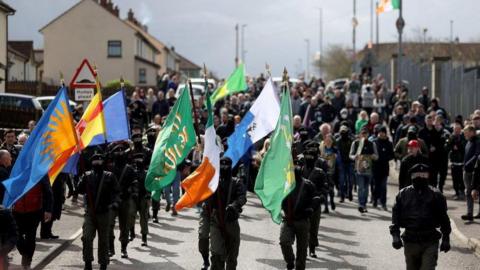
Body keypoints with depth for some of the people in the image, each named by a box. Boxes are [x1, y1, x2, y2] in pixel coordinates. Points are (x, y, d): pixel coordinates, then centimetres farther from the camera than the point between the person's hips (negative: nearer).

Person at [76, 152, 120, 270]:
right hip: (90, 212, 0)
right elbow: (79, 190, -1)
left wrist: (115, 202, -19)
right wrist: (83, 181, -21)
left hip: (104, 212, 0)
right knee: (87, 237, -12)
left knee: (103, 240, 7)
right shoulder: (87, 175, 6)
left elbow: (115, 192, 1)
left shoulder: (109, 176, 3)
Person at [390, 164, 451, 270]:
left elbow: (443, 217, 6)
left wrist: (446, 239, 6)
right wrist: (395, 236, -6)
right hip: (410, 241, 2)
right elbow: (396, 216, 5)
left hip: (430, 242, -2)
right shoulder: (403, 194, 4)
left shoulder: (436, 195, 1)